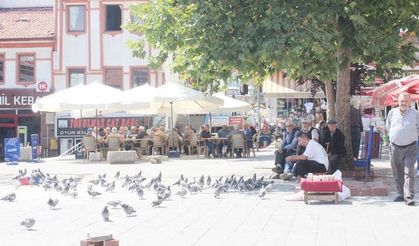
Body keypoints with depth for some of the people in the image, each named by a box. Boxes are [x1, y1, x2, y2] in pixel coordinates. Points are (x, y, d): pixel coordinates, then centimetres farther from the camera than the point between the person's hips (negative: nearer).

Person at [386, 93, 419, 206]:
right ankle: (401, 194, 21)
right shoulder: (392, 113, 5)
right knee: (397, 174, 9)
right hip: (395, 148, 3)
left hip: (410, 148, -3)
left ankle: (409, 197, -13)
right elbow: (387, 128, 18)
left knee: (409, 173, -11)